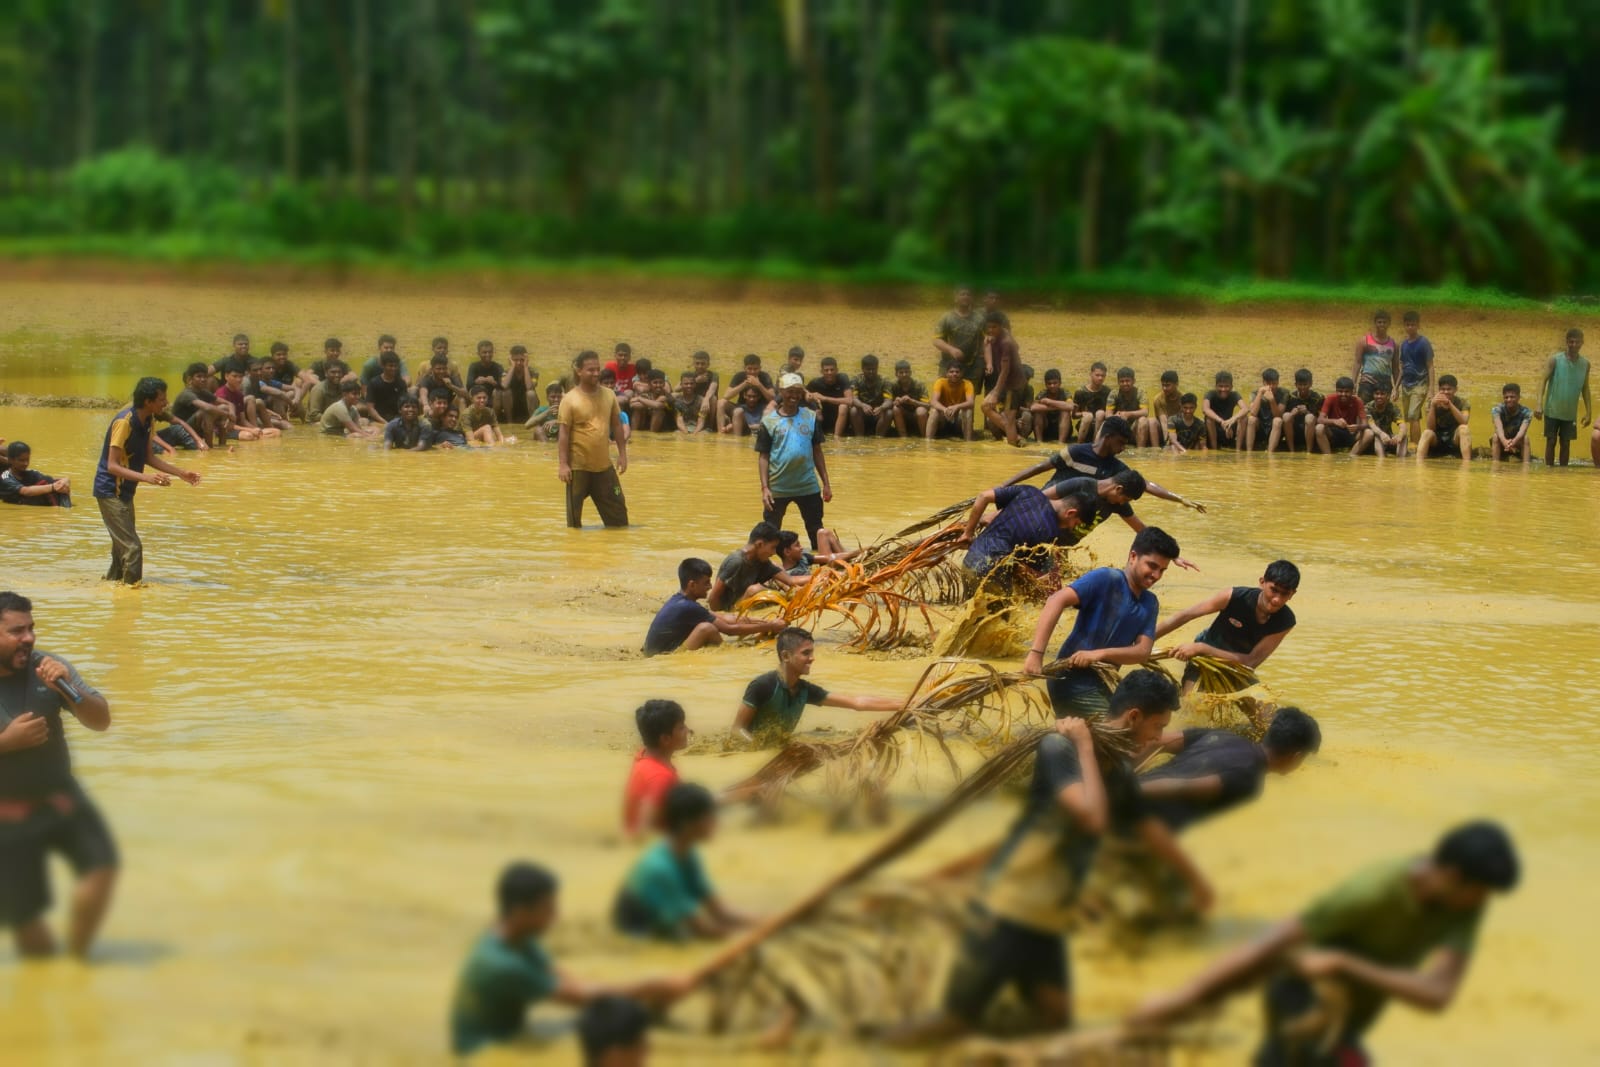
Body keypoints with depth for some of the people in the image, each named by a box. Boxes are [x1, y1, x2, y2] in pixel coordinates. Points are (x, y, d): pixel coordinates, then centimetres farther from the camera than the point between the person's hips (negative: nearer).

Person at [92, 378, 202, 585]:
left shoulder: (148, 420, 2)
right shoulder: (124, 422, -25)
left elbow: (149, 457, 12)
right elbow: (112, 466, -27)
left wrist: (181, 473, 7)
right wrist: (146, 478, -39)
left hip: (124, 491, 10)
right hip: (110, 491, -10)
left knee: (123, 546, 20)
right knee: (132, 547, -13)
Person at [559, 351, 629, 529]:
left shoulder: (609, 395, 4)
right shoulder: (570, 400, -10)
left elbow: (617, 425, 12)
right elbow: (564, 434, -10)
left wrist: (622, 454, 8)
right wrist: (563, 464, -15)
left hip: (604, 466, 4)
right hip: (578, 467, -4)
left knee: (617, 510, 9)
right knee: (574, 513, 4)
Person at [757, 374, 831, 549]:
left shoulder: (810, 417, 5)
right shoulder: (769, 421, -3)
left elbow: (817, 451, 10)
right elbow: (763, 456, -3)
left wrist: (826, 483, 8)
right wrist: (765, 488, -11)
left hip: (809, 486, 2)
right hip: (778, 488, -2)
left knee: (817, 532, 9)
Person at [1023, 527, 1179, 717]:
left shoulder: (1150, 603, 8)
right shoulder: (1106, 579, -14)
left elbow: (1143, 651, -3)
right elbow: (1057, 600, -26)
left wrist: (1100, 654, -23)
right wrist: (1036, 654, -35)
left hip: (1098, 684, 8)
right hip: (1074, 681, -8)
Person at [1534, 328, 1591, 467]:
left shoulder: (1585, 363, 2)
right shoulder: (1555, 359, -9)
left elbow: (1585, 388, 10)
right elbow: (1544, 381, -11)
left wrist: (1588, 411, 7)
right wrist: (1539, 405, -21)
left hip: (1570, 413, 3)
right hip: (1552, 410, -3)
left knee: (1566, 443, 5)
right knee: (1551, 441, 0)